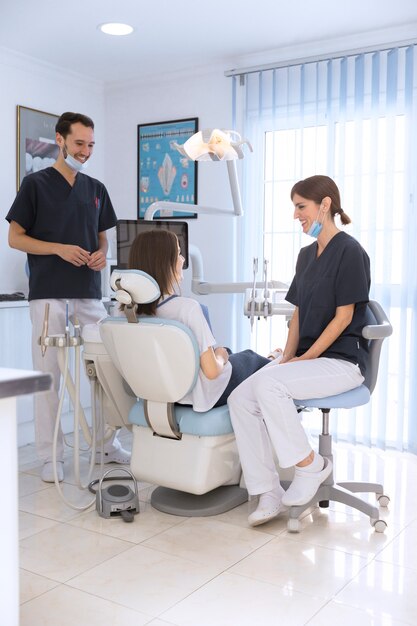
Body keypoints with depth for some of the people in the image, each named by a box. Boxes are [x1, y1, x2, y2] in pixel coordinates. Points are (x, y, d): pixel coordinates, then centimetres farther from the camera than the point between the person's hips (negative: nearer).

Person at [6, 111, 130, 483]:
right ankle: (50, 456, 10)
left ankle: (108, 445, 20)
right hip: (48, 295, -4)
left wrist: (101, 254, -4)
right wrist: (59, 248, -16)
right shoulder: (36, 184, 0)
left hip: (90, 293, 5)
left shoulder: (96, 189, 13)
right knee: (49, 373, 0)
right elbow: (15, 238, -2)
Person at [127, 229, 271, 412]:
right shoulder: (187, 307, -31)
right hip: (203, 394, -6)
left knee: (225, 351, 31)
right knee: (251, 357, 24)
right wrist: (220, 356, -6)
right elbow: (212, 371, -28)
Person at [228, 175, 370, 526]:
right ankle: (268, 494, -9)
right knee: (241, 399, -15)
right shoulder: (307, 255, 16)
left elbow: (343, 317, -13)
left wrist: (306, 358, -15)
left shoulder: (349, 252, -9)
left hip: (342, 361, -7)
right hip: (307, 357, 8)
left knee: (269, 384, -31)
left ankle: (310, 465, -10)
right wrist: (288, 356, 2)